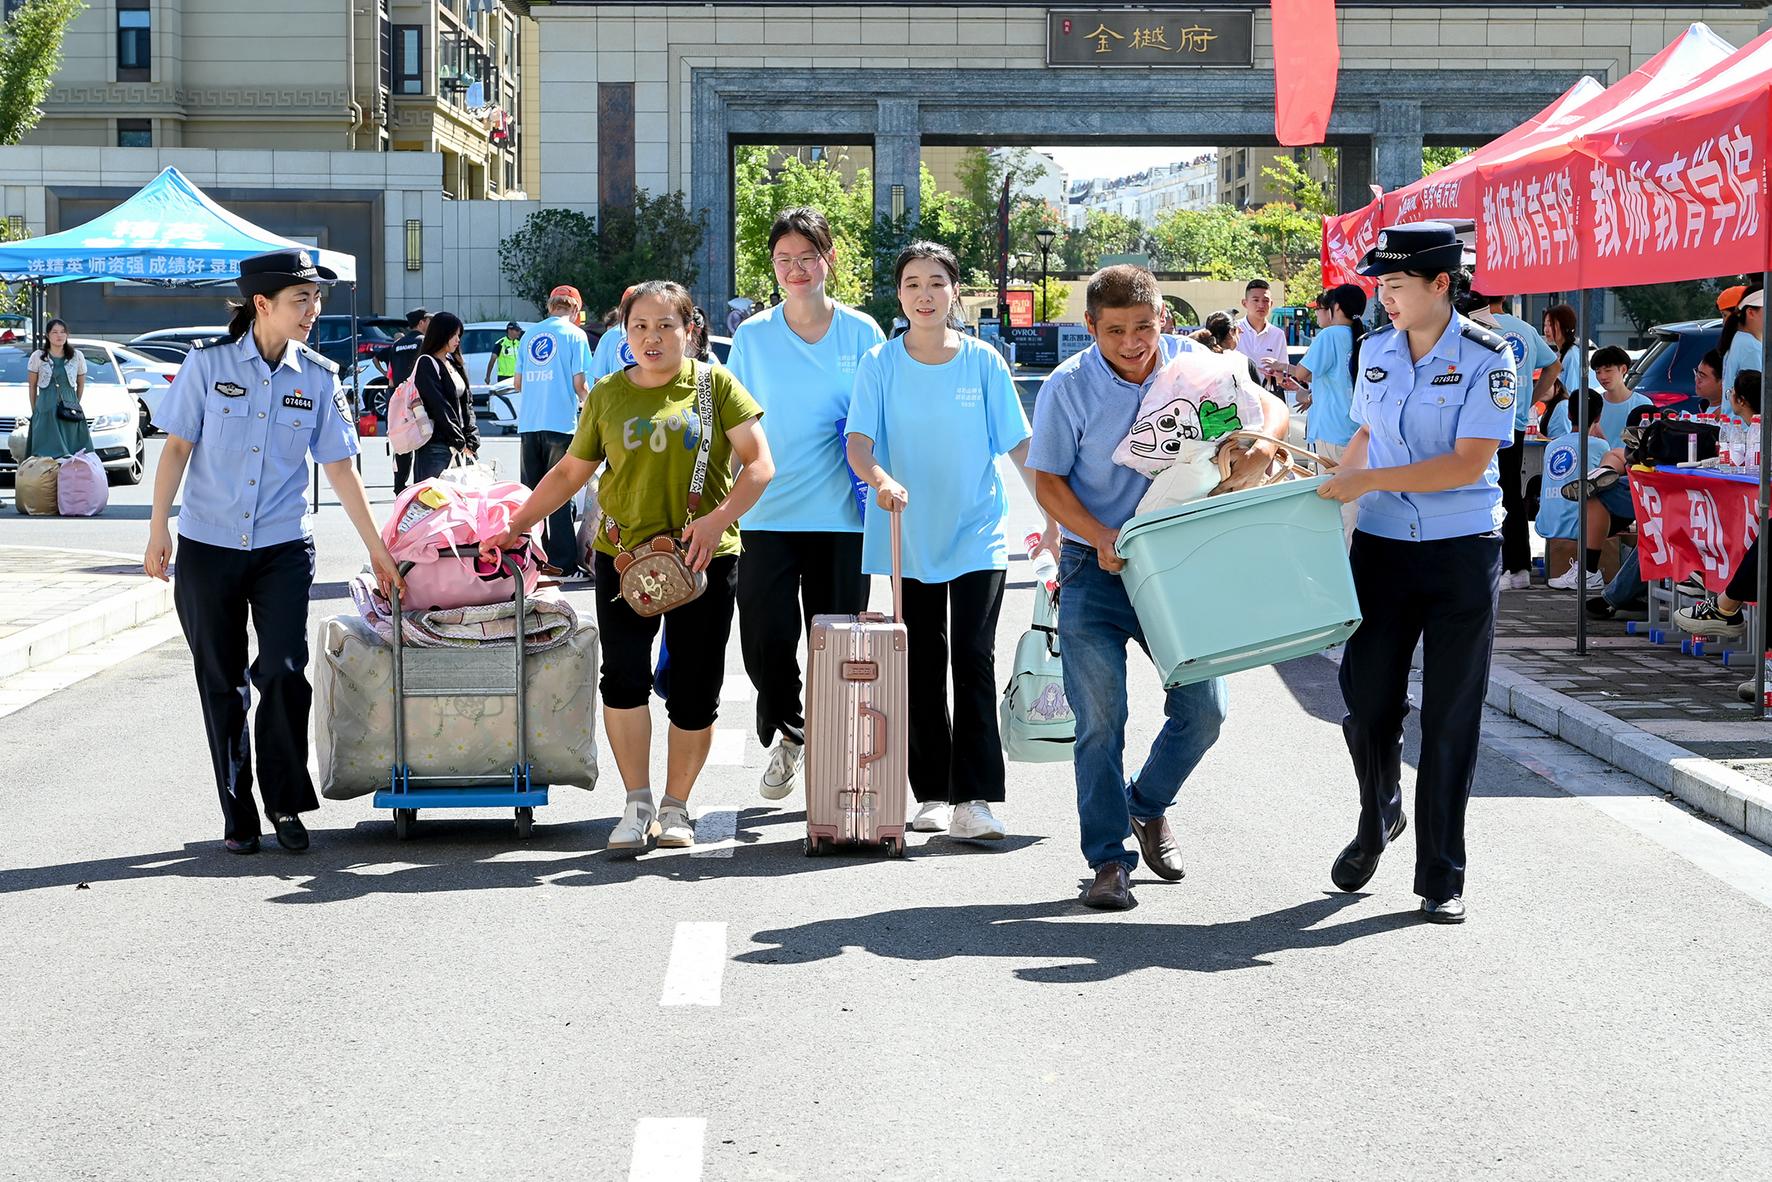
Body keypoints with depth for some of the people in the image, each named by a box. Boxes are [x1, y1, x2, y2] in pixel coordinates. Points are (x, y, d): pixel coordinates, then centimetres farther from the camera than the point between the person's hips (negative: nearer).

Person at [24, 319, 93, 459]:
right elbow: (32, 385, 10)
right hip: (45, 411, -1)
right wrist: (34, 410, 11)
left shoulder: (77, 356, 5)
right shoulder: (38, 357, 2)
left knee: (74, 451, -6)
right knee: (47, 453, -9)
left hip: (70, 413, 1)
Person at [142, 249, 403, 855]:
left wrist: (377, 549, 4)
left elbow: (339, 466, 5)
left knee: (284, 671, -13)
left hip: (283, 548, 1)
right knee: (222, 683, 5)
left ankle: (285, 802, 5)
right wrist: (158, 531, -4)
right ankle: (237, 814, 16)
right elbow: (177, 447, 0)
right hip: (208, 546, -1)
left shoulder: (318, 376, 2)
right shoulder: (208, 364, -4)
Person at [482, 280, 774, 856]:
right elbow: (570, 472, 18)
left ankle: (675, 807, 17)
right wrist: (515, 526, 14)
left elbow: (759, 463, -2)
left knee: (694, 692, 1)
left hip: (704, 557, -1)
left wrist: (719, 518, -16)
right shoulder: (607, 395, 10)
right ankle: (637, 804, -1)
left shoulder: (714, 384, 3)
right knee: (623, 676, -13)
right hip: (624, 552, 1)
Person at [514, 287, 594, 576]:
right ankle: (563, 561, -4)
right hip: (561, 423, -4)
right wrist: (588, 407, 12)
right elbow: (579, 383, -7)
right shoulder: (574, 334, -2)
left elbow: (518, 383, 15)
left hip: (528, 423, 4)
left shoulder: (529, 336, 13)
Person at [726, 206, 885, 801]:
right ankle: (788, 735, 18)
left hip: (840, 515, 0)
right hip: (768, 514, 0)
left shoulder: (861, 333, 3)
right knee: (765, 641, -8)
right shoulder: (752, 336, 5)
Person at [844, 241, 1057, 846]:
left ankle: (973, 801, -9)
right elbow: (859, 443, -8)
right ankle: (932, 794, 16)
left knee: (973, 659, -9)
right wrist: (881, 478, -28)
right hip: (906, 537, 1)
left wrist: (1053, 513, -1)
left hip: (977, 535, -1)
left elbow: (1018, 445, 4)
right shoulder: (880, 363, 0)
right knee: (921, 668, 7)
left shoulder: (983, 362, 0)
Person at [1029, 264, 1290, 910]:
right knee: (1101, 717, -4)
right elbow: (1047, 480, -5)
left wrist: (1260, 445, -20)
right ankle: (1108, 857, 7)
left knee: (1203, 709, 3)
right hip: (1096, 567, -3)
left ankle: (1147, 804, 30)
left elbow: (1272, 409, 4)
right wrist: (1102, 538, -20)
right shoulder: (1068, 388, -8)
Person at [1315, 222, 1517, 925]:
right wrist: (1331, 490, 12)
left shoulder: (1487, 358, -11)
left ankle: (1441, 877, 11)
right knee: (1367, 701, 2)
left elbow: (1469, 464, -18)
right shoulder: (1376, 350, 6)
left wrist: (1369, 481, -20)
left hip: (1463, 553, -4)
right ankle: (1378, 820, 32)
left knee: (1450, 718, 1)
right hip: (1381, 546, 4)